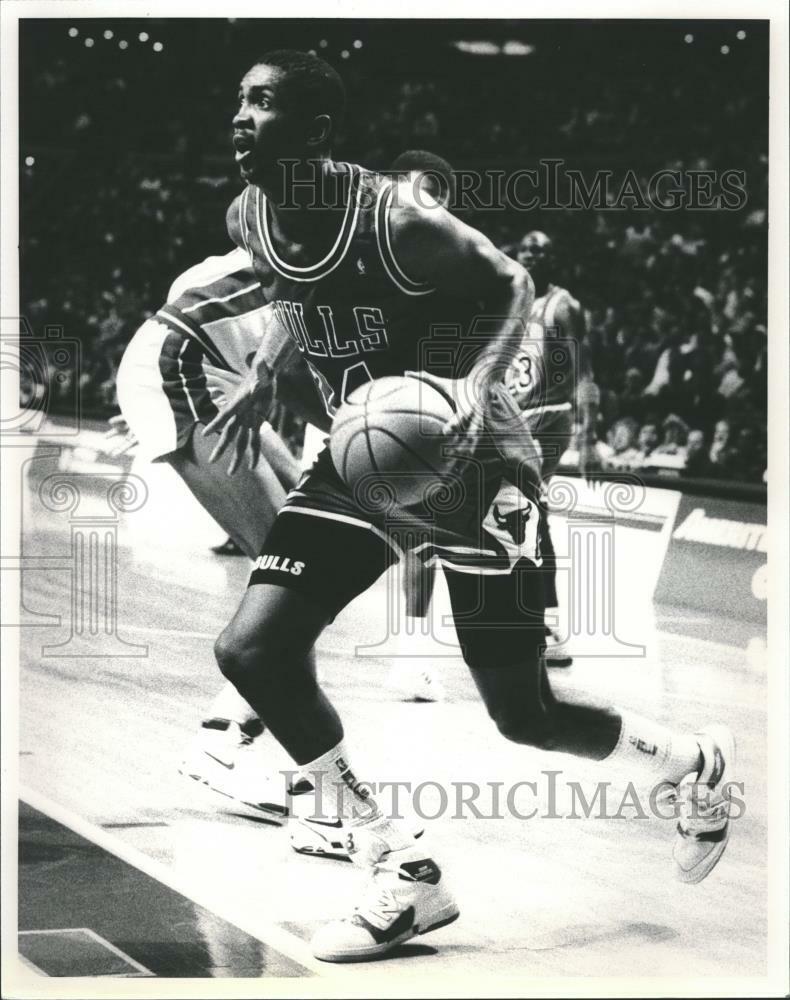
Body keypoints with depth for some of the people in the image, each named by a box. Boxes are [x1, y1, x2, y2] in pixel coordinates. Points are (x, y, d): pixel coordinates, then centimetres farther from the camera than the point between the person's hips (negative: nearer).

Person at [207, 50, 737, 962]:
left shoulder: (395, 220, -25)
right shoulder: (248, 221, -4)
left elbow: (512, 286, -13)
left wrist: (478, 381, -29)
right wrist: (259, 379, 10)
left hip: (468, 462, -7)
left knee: (525, 717, -1)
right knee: (250, 649, -10)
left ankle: (698, 764, 32)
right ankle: (400, 873, 1)